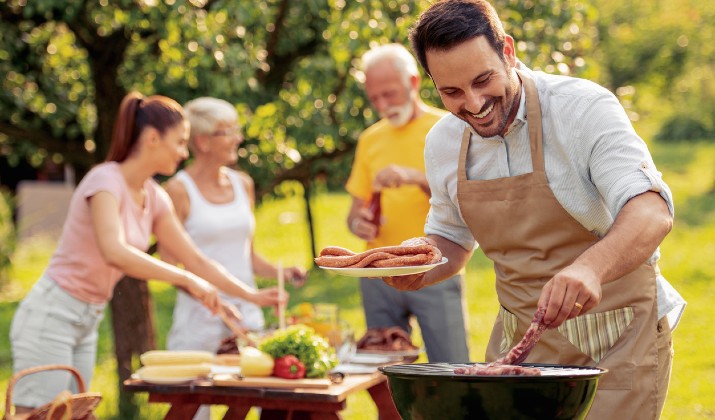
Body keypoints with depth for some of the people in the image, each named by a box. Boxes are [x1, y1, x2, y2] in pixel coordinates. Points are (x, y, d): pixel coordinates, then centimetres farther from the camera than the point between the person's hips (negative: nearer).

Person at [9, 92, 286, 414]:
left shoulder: (155, 198, 7)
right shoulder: (106, 181, -18)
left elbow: (195, 259, 14)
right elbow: (115, 253, -35)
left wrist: (252, 295, 8)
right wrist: (186, 279, -33)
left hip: (87, 324, 8)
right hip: (52, 317, -8)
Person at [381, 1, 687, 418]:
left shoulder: (585, 108, -18)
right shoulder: (443, 142, 0)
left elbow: (652, 211, -29)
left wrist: (590, 268, -48)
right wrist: (416, 271, -7)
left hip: (616, 342, -5)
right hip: (520, 338, 5)